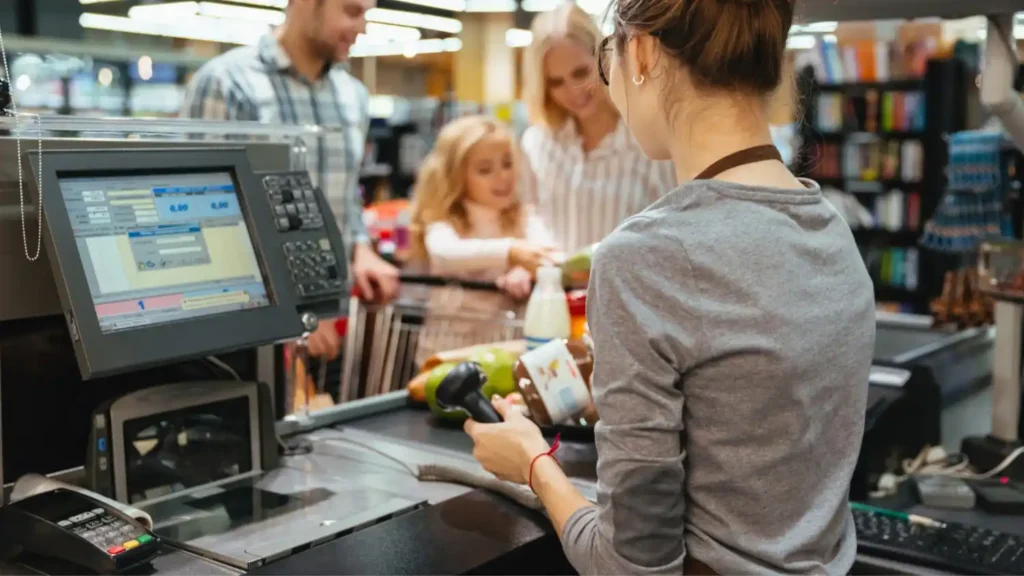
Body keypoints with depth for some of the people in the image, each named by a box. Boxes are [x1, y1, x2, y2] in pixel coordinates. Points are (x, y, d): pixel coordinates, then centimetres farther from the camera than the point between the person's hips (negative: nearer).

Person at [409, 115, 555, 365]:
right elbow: (446, 253, -25)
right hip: (449, 348, -1)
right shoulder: (443, 225, -2)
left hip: (507, 346, 2)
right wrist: (509, 251, -41)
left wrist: (526, 270, -36)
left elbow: (546, 249, -13)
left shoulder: (526, 223, 7)